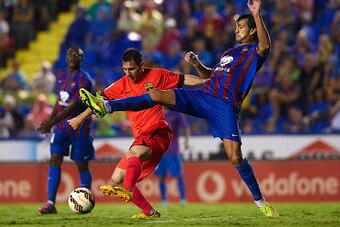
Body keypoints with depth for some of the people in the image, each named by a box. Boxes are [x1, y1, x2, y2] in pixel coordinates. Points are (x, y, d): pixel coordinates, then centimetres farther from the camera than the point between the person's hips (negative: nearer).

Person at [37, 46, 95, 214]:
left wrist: (52, 121, -26)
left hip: (80, 127, -6)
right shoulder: (61, 74, 8)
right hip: (61, 126, 6)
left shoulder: (84, 79, -14)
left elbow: (73, 106, -21)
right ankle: (50, 203, -12)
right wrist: (50, 119, 11)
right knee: (54, 160, -7)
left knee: (82, 165, 2)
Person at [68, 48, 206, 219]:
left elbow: (184, 80, 7)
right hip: (141, 139, 7)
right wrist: (80, 118, 12)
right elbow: (101, 101, 13)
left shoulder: (157, 75, 1)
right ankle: (149, 211, 7)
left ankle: (127, 191, -56)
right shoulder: (122, 85, 9)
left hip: (158, 132, -7)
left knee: (134, 152, -38)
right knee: (116, 180, 2)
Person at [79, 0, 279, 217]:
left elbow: (265, 46, -21)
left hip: (226, 107, -7)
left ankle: (261, 202, -1)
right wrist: (197, 63, 18)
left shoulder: (255, 51, 5)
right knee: (157, 95, -8)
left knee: (236, 157, -15)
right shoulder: (231, 52, 28)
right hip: (203, 96, 7)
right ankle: (105, 106, -13)